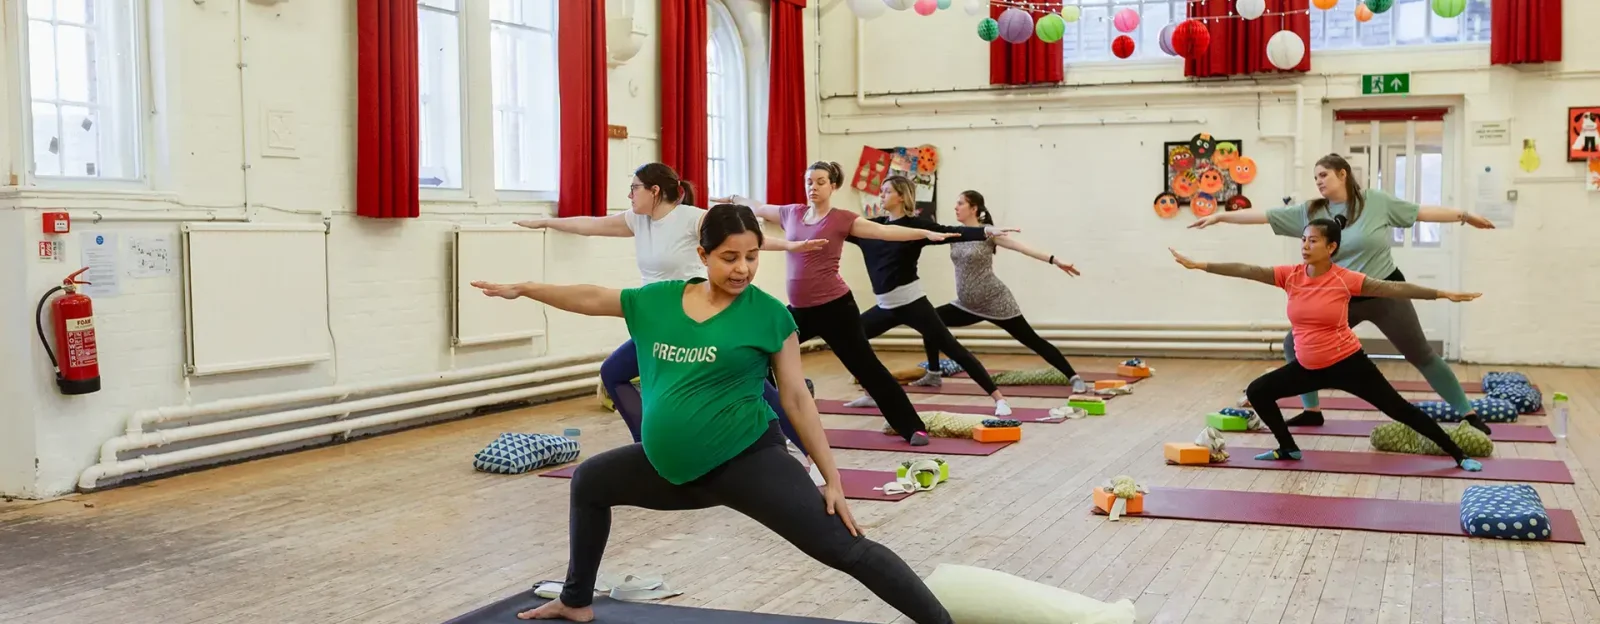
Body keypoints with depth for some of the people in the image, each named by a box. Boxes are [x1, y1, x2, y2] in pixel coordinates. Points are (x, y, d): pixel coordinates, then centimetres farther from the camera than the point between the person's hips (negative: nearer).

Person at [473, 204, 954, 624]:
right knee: (589, 481, 21)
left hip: (747, 460, -6)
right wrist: (521, 289, 22)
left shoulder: (769, 314, -8)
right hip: (673, 468, 6)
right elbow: (591, 298, 17)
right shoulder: (659, 300, 4)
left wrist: (833, 480, -6)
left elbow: (797, 399, -5)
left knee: (842, 547, -16)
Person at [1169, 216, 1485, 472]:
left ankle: (1458, 455, 8)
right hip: (1308, 367, 5)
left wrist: (1443, 294, -19)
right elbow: (1246, 270, -10)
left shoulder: (1345, 280, -15)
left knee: (1399, 409, -2)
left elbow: (1395, 288, -15)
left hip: (1347, 363, -5)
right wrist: (1199, 265, -15)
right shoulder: (1290, 276, -6)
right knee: (1257, 392, 6)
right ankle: (1288, 448, 22)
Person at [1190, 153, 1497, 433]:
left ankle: (1468, 413, 14)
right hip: (1339, 300, 3)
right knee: (1294, 344, 0)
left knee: (1421, 355, 3)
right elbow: (1264, 215, -3)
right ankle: (1312, 411, 13)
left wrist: (1464, 215, 0)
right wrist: (1220, 216, -6)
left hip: (1385, 292, -3)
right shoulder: (1309, 212, -2)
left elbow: (1420, 212, 0)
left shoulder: (1376, 201, -8)